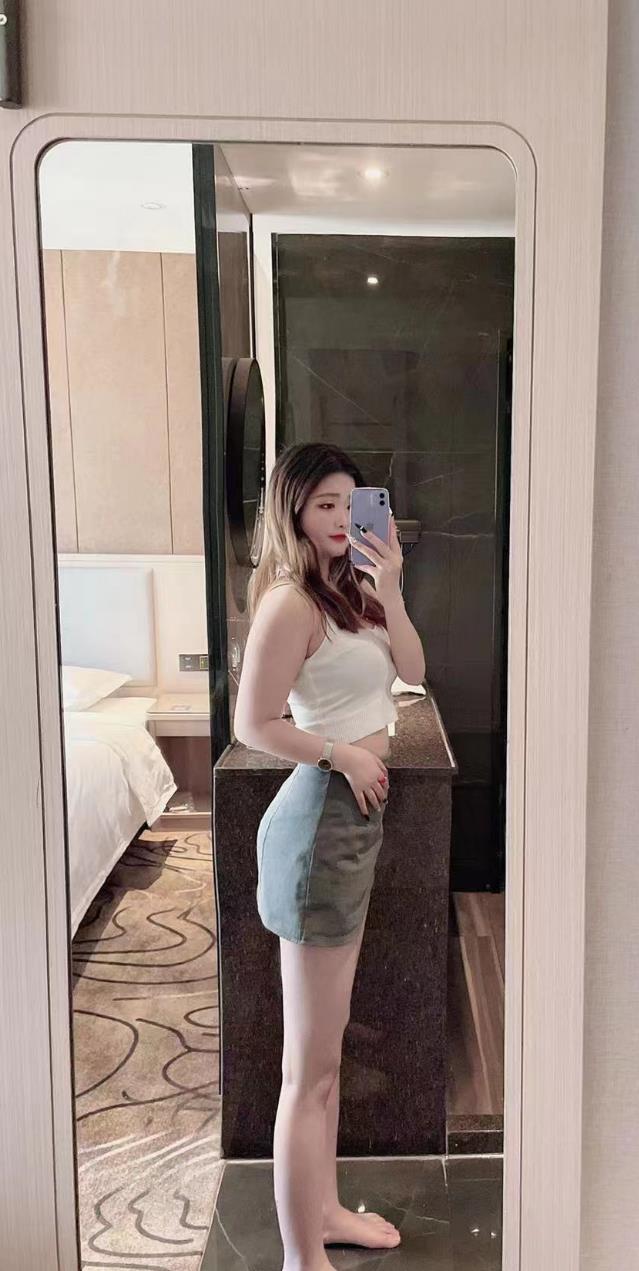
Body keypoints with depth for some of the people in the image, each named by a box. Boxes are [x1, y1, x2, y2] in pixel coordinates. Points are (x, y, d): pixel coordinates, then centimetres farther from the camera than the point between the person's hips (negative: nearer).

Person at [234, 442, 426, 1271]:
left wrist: (390, 589, -6)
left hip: (355, 816, 10)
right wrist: (344, 755, -12)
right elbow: (253, 723, -18)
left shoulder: (348, 589, 10)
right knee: (311, 1067, 1)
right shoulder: (291, 603, -16)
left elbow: (412, 670, 6)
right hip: (324, 817, -10)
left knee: (325, 1050, 22)